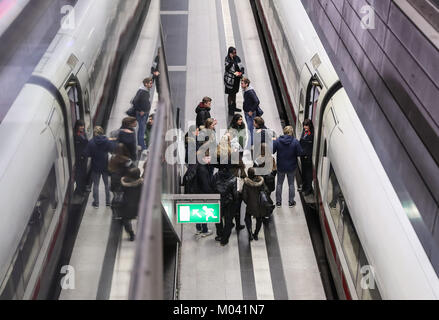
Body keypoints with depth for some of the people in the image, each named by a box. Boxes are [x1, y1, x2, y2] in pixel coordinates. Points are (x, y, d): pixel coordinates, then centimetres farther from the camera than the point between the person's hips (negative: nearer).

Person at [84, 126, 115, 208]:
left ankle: (96, 203, 18)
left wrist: (93, 154, 5)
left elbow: (86, 154, -14)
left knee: (96, 185, 12)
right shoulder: (107, 141, -13)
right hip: (106, 166, 1)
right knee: (107, 184, 15)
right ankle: (108, 202, 23)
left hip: (95, 167, -1)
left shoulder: (91, 142, -15)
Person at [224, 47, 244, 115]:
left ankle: (234, 107, 35)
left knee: (234, 93, 20)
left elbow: (241, 67, 4)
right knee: (230, 94, 3)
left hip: (237, 78, 5)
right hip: (230, 79, -5)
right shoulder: (227, 59, -14)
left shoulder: (237, 58, -1)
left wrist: (241, 72, -16)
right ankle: (230, 109, 13)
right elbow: (227, 68, -25)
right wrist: (231, 60, -32)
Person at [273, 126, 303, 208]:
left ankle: (278, 202, 22)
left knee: (279, 184, 15)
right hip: (291, 167, -1)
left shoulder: (277, 141, -14)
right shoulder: (295, 141, -15)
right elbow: (300, 153, -14)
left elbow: (271, 151, -11)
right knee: (291, 184, 15)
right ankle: (291, 202, 22)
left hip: (281, 167, 1)